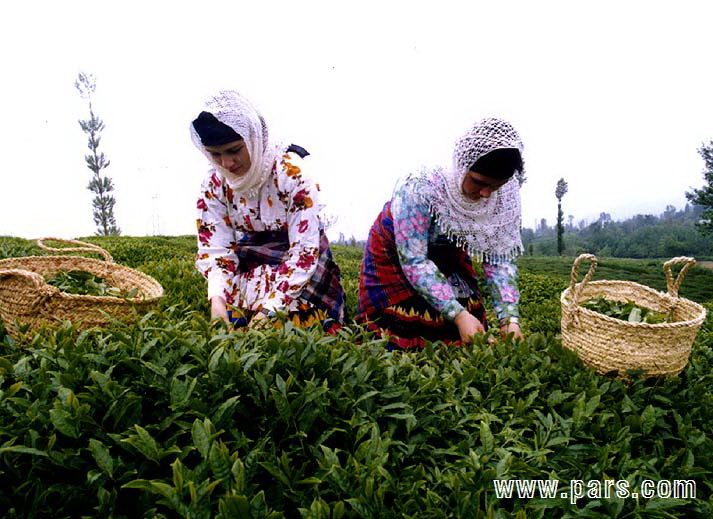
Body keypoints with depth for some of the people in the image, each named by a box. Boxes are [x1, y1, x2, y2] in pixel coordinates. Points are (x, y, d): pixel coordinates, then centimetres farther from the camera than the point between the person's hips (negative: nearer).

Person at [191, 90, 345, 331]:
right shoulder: (213, 185, -7)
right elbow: (215, 250, -7)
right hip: (252, 263, 4)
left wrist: (270, 309, -31)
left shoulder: (292, 172, -22)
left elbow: (304, 249, -24)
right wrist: (217, 298, -26)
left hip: (296, 265, -3)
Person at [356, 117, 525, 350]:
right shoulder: (420, 188, -37)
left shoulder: (505, 197, -23)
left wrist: (510, 318, -29)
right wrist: (458, 314, -39)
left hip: (448, 254, 4)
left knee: (466, 337, 4)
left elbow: (499, 261, -16)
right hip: (396, 253, -4)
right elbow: (414, 261, -33)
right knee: (401, 336, -3)